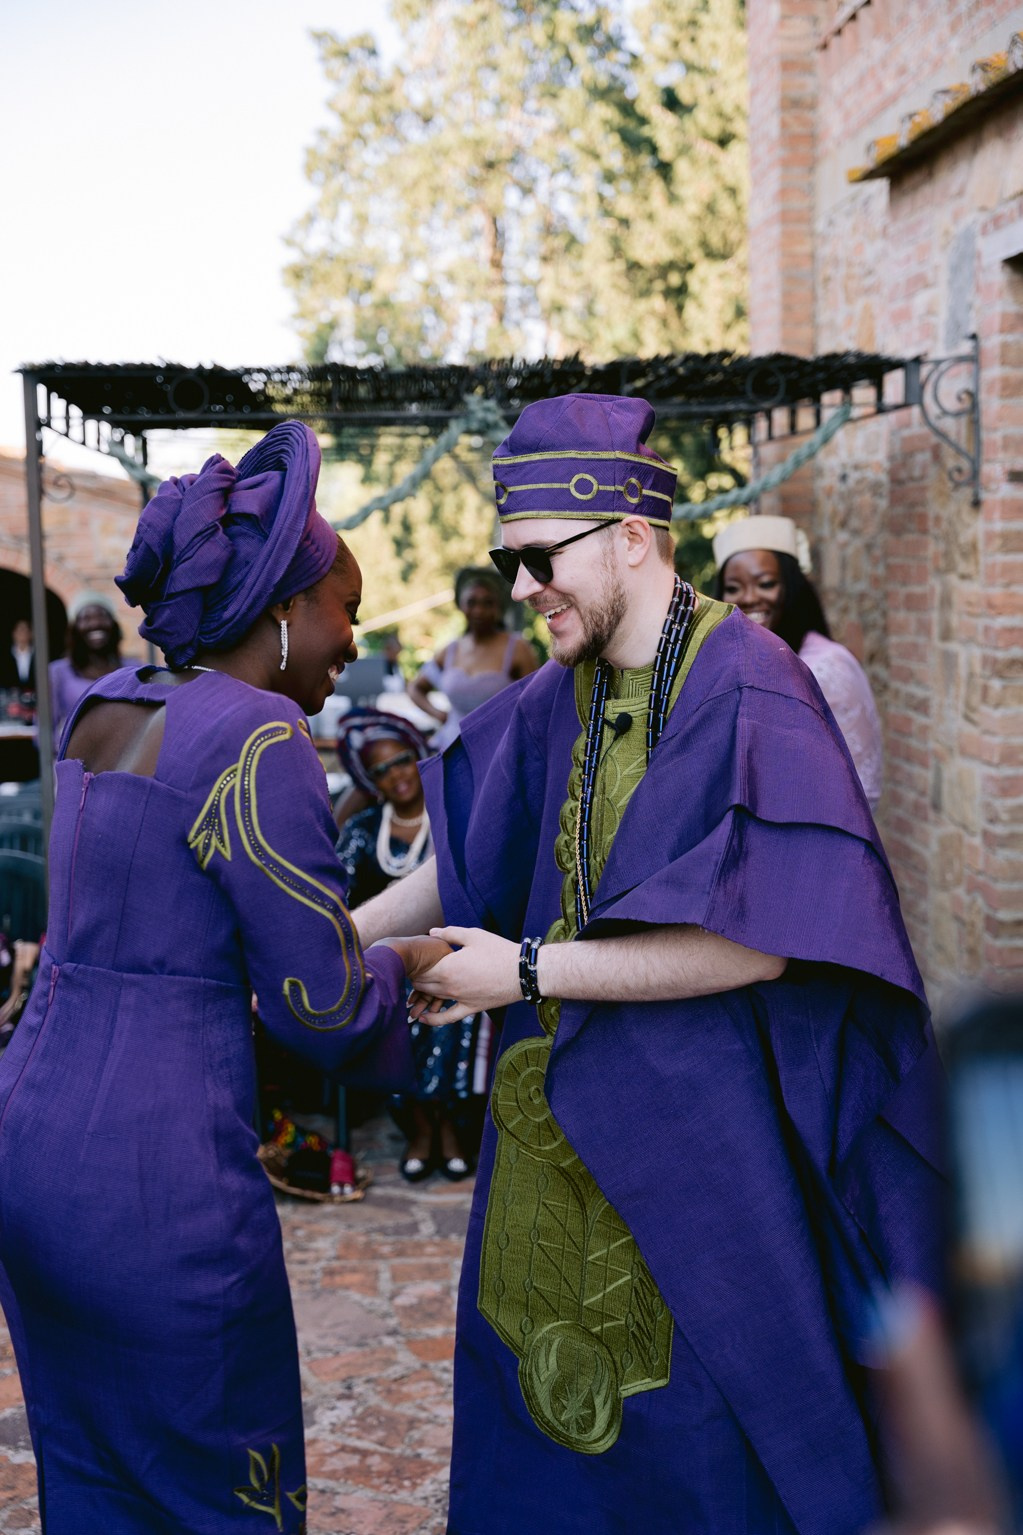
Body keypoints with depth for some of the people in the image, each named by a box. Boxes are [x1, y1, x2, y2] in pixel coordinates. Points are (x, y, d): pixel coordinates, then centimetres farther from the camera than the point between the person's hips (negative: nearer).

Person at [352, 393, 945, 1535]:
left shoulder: (747, 692, -17)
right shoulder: (559, 701, 4)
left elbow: (755, 939, -23)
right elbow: (468, 862, 16)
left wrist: (529, 972, -19)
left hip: (701, 1140, -6)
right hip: (565, 1133, 7)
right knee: (543, 1414, 16)